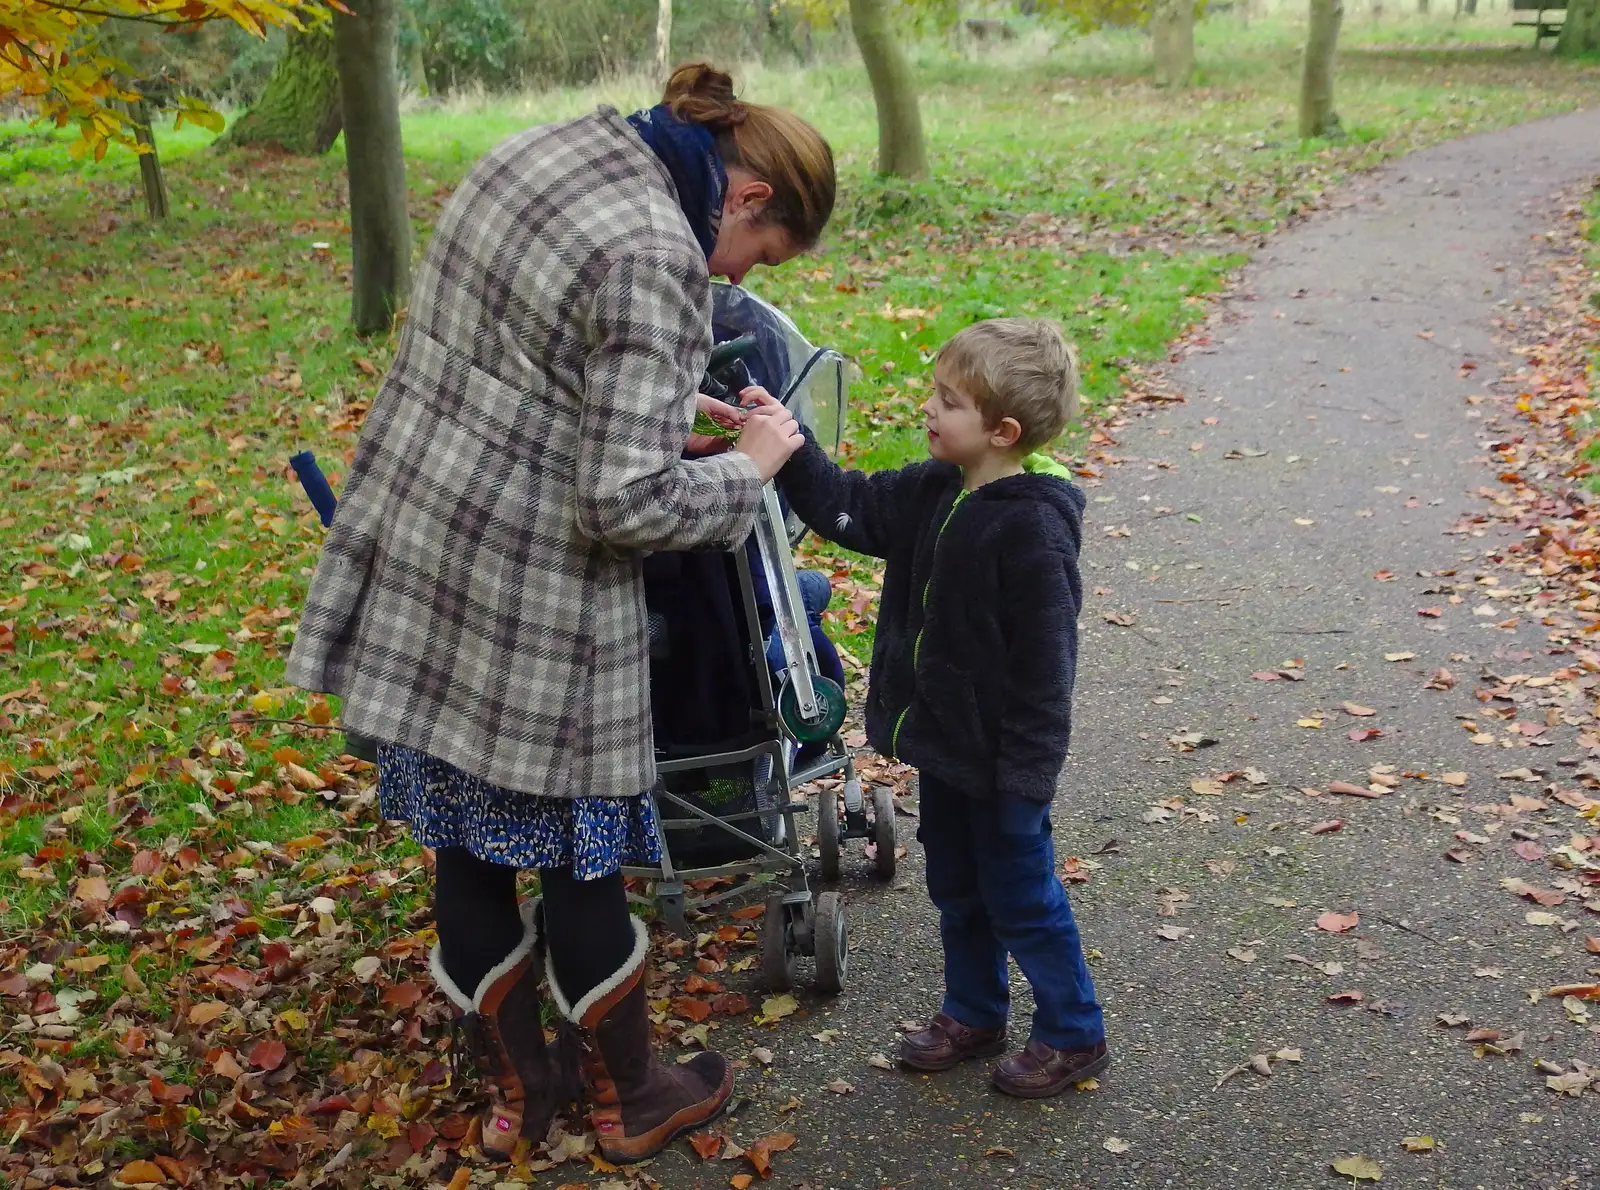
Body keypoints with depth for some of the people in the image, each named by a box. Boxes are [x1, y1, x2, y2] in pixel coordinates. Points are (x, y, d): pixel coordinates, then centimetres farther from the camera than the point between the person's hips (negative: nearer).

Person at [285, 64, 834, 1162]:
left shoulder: (546, 150, 7)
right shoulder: (653, 261, -21)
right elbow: (630, 502, -23)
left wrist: (666, 405, 17)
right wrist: (749, 469, -6)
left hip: (410, 563, 8)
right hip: (522, 603, -8)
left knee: (466, 844, 17)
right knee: (576, 853, 10)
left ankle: (515, 1088, 36)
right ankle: (631, 1100, 31)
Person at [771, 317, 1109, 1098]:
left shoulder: (1033, 529, -26)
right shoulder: (934, 491, 0)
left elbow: (1045, 662, -23)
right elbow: (853, 509, 9)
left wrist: (1028, 771, -20)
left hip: (1000, 761, -8)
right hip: (942, 743, 8)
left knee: (1022, 898, 8)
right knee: (956, 889, 22)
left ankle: (1073, 1035, 27)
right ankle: (973, 1015, 41)